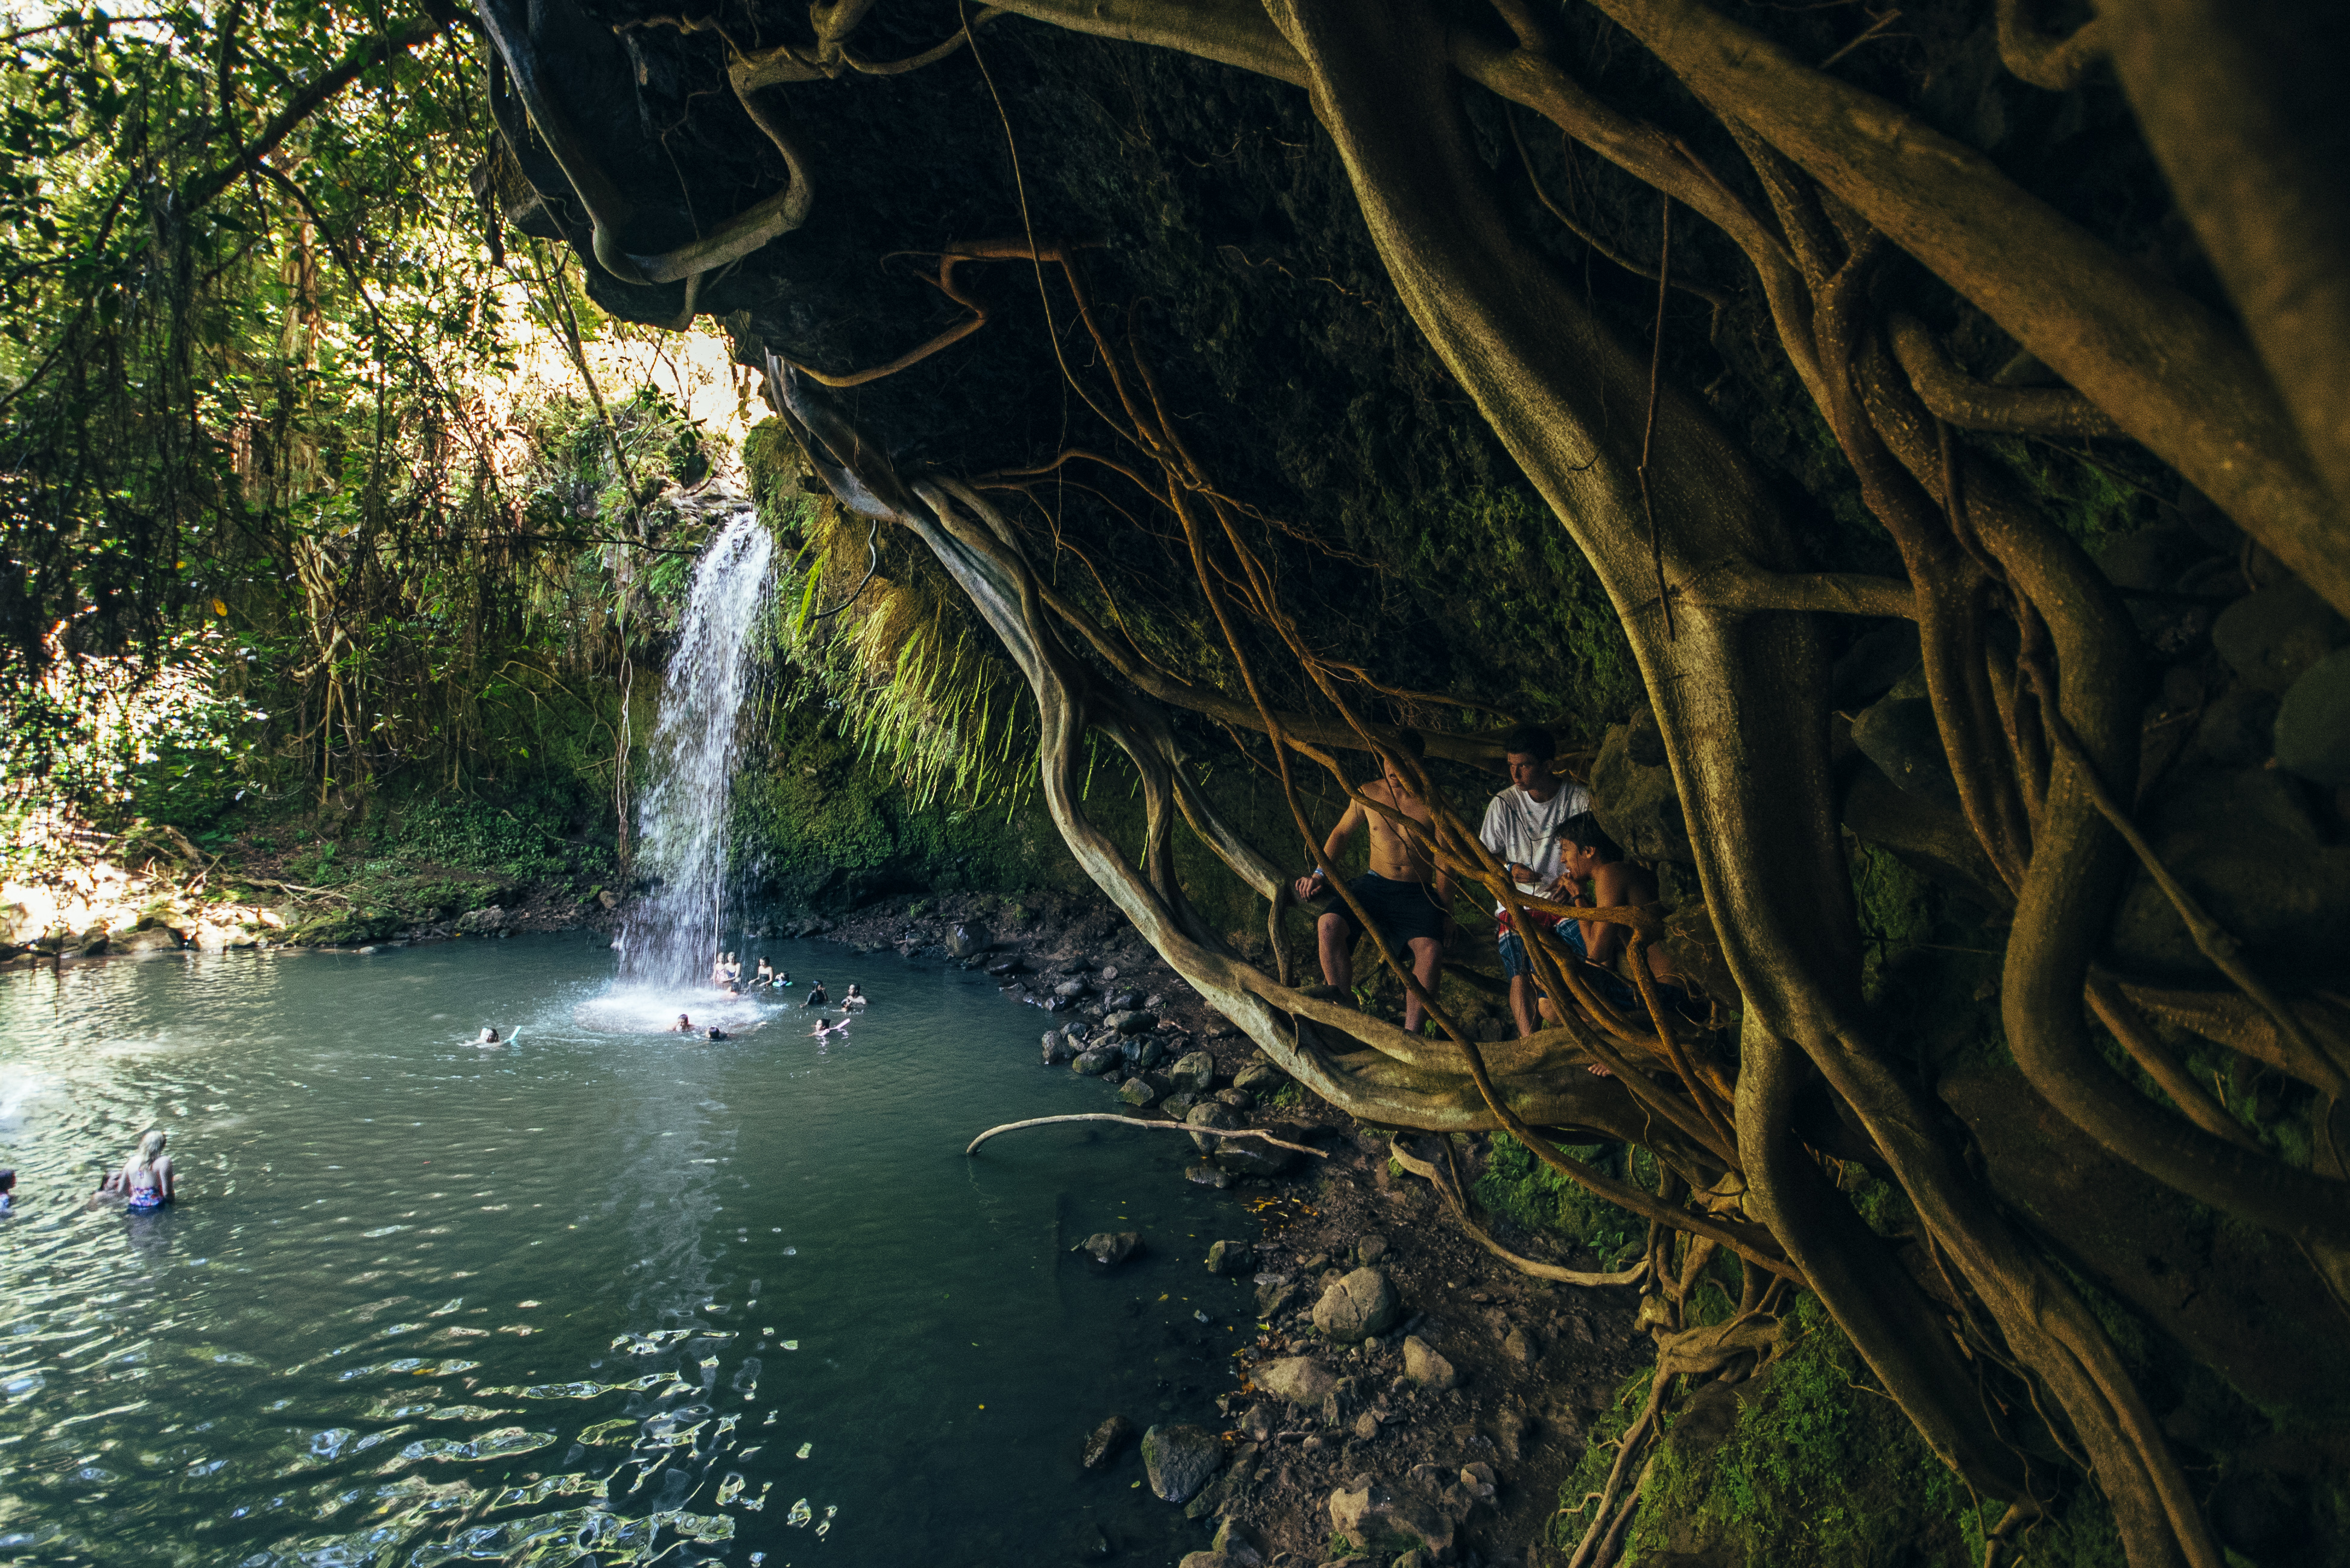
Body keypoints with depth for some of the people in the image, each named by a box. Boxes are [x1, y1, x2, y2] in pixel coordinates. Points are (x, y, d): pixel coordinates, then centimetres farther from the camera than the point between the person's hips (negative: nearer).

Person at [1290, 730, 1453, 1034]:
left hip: (1418, 893, -2)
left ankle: (1411, 1032, -23)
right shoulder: (1368, 795, 5)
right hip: (1374, 884, 2)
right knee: (1328, 925, -27)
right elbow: (1341, 832, 20)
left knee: (1430, 949, -32)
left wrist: (1445, 912, -2)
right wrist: (1320, 872, 8)